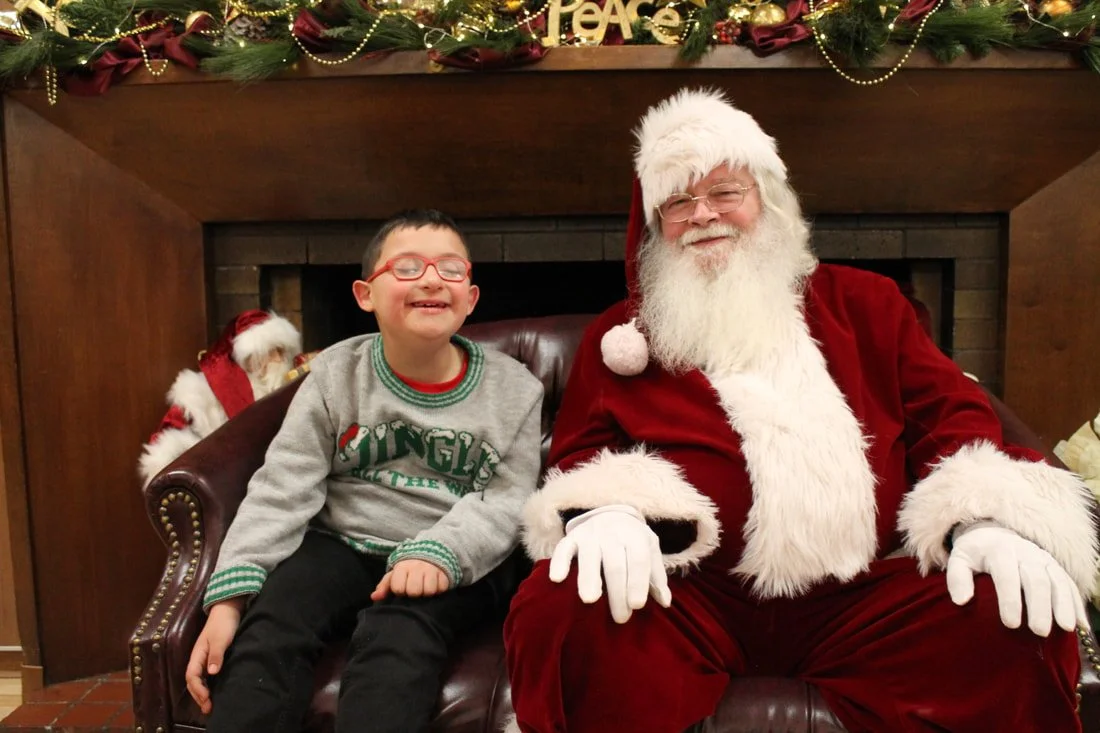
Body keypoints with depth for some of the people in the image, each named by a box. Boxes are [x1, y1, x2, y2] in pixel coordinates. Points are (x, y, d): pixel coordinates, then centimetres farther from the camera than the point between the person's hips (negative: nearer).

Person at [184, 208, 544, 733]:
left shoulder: (514, 391, -1)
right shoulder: (335, 375, 0)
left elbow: (505, 503, -5)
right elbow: (281, 488, -4)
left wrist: (438, 552, -25)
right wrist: (230, 596, -15)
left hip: (458, 561, -1)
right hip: (342, 545, 2)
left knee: (398, 632, -30)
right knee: (271, 624, -24)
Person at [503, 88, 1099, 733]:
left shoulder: (864, 302, 19)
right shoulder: (620, 336, 16)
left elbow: (948, 410, 13)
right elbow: (581, 449, 7)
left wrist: (985, 517, -9)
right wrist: (607, 510, -18)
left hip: (864, 599, 2)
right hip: (687, 601, -1)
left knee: (1013, 624, -23)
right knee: (566, 612, -31)